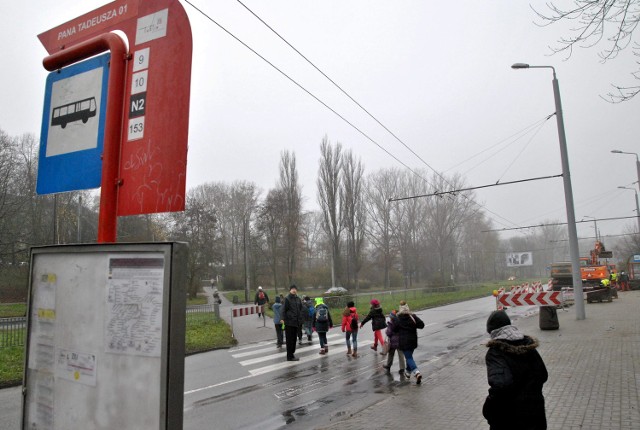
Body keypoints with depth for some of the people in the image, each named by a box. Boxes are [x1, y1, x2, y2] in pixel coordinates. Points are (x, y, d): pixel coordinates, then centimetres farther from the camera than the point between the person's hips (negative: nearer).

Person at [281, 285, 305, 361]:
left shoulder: (298, 299, 10)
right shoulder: (287, 299, -9)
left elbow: (302, 309, 15)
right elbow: (284, 310, -11)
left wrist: (300, 319, 6)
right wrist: (284, 319, -18)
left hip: (296, 322, 7)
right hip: (289, 322, -7)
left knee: (294, 339, 14)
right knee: (289, 339, -1)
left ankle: (292, 354, 26)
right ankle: (290, 356, 6)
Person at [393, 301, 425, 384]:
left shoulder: (398, 319, -10)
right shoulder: (413, 317, -3)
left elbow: (394, 330, -5)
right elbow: (422, 325, -7)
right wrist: (414, 326, 8)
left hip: (403, 341, -4)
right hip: (413, 340, 4)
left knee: (409, 358, -1)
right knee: (409, 356, 22)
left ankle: (417, 372, -21)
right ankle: (408, 372, 34)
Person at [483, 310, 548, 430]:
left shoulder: (495, 352, -20)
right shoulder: (528, 346, 0)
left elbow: (500, 384, -32)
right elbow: (543, 375, 8)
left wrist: (488, 408, -20)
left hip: (508, 417, -5)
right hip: (534, 411, 5)